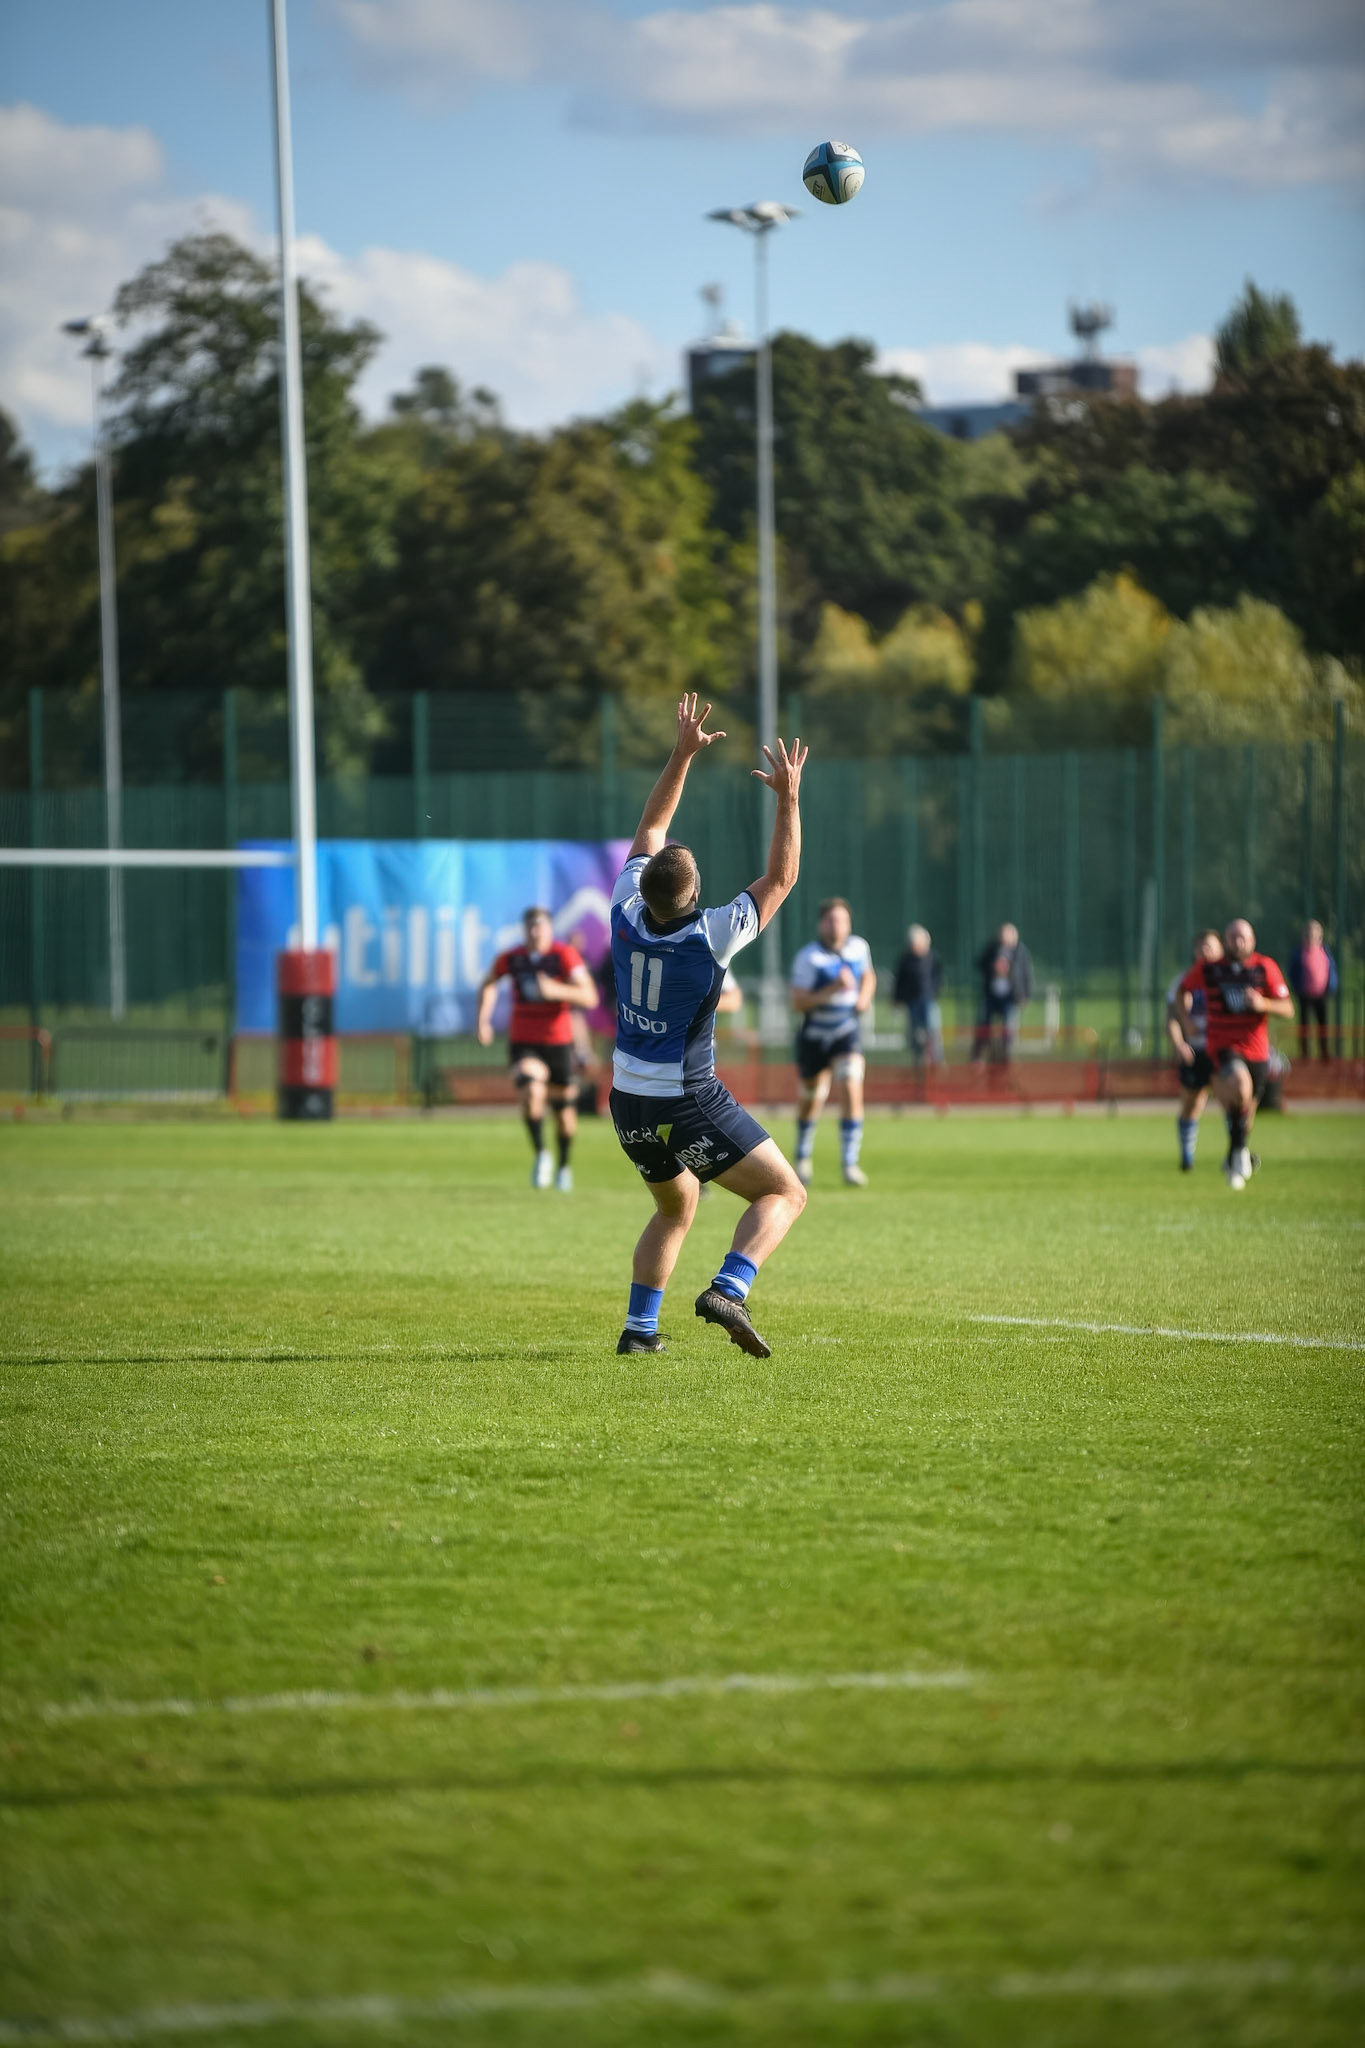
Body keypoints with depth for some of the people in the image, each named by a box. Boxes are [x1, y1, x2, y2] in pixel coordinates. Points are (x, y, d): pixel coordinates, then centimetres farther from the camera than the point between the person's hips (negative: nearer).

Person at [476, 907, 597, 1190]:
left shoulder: (565, 955, -10)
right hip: (523, 1043, 0)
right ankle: (541, 1155, -7)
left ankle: (564, 1166, 34)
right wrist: (483, 1020, 8)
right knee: (532, 1093, -26)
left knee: (564, 1109, 9)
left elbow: (589, 997, -19)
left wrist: (556, 990, -34)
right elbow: (488, 984, 20)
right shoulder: (511, 959, -1)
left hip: (558, 1042, 0)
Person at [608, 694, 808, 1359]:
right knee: (784, 1192, 3)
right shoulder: (710, 936, -22)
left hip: (629, 1104, 6)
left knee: (677, 1206, 27)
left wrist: (683, 753, 5)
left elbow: (650, 828, 5)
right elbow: (781, 878, -12)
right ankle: (728, 1291, -20)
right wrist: (788, 797, -11)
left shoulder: (627, 915, -9)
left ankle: (639, 1326, 17)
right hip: (691, 1106, -6)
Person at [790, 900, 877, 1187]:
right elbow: (798, 1003, -23)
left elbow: (868, 976, 21)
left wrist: (864, 997, 0)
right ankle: (803, 1157, 41)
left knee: (851, 1090, -20)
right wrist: (833, 989, -34)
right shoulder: (808, 958, -16)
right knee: (812, 1099, 13)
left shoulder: (859, 948, -1)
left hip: (847, 1033, 1)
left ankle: (850, 1165, -19)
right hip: (814, 1035, -1)